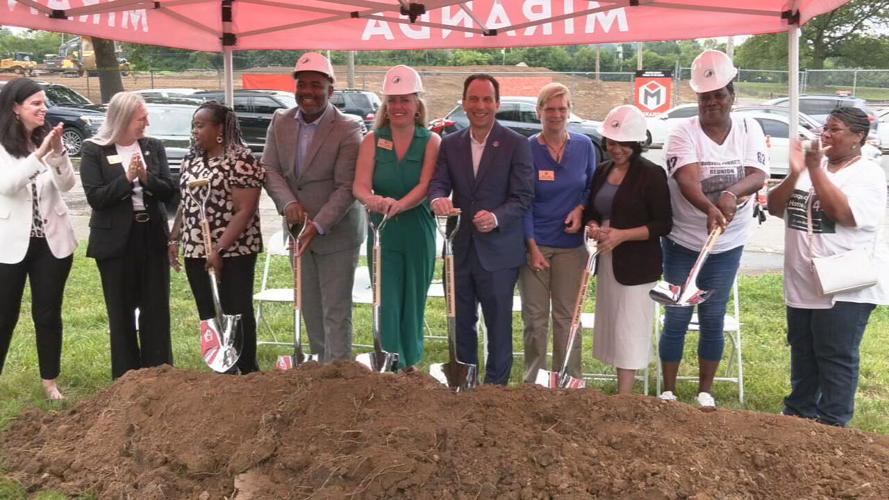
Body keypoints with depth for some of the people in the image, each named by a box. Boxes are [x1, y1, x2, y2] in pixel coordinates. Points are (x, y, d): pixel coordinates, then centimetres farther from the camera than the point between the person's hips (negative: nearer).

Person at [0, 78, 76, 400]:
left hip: (52, 241, 3)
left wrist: (58, 152, -23)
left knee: (48, 314, 9)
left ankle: (50, 381, 20)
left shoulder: (47, 140, 2)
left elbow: (67, 184, -7)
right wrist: (40, 154, -31)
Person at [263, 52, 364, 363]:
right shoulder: (280, 121, 1)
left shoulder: (347, 130, -16)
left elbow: (346, 187, -19)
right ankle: (321, 364, 29)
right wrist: (288, 202, -19)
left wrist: (318, 226, -27)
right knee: (310, 308, 16)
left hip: (336, 232, -6)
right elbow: (269, 169, -1)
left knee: (336, 310, 0)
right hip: (297, 230, 6)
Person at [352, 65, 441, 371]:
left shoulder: (431, 141, -2)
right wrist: (372, 200, -34)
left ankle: (410, 363, 31)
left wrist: (398, 205, -35)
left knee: (414, 303, 12)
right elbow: (359, 186, -10)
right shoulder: (372, 141, 1)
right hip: (382, 234, 0)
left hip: (418, 234, 0)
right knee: (387, 305, -1)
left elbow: (426, 186, -16)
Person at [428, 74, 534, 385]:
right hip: (460, 250, 4)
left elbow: (523, 196, -10)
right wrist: (438, 199, -25)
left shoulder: (516, 144, -5)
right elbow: (438, 182, -1)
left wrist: (496, 217, -29)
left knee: (498, 327, 5)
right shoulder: (450, 144, 8)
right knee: (460, 324, 15)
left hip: (498, 252, -4)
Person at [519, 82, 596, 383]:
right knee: (535, 317, 5)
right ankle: (534, 381, 18)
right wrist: (533, 247, -10)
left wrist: (581, 208, -9)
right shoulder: (526, 149, -6)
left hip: (570, 244, 2)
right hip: (534, 243, -1)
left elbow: (592, 186, 12)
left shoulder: (584, 146, 1)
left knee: (567, 315, 8)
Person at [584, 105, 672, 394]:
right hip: (606, 262, 7)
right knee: (611, 327, 11)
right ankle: (620, 390, 20)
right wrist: (592, 226, -5)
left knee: (628, 332, -5)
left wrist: (622, 235, -21)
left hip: (637, 265, -7)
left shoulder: (651, 174, -9)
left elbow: (663, 225, -11)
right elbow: (592, 211, 19)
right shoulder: (602, 172, 10)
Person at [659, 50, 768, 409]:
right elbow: (687, 180, -28)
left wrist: (732, 193, -37)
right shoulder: (684, 132, -12)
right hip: (682, 242, -2)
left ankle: (705, 391, 22)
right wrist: (710, 209, -47)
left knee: (713, 318, 9)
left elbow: (758, 175, -15)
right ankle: (668, 391, 16)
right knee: (676, 317, 4)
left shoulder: (749, 129, -2)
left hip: (728, 244, 2)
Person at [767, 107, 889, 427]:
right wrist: (795, 173, -14)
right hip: (802, 283, 7)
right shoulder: (811, 164, 8)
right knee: (802, 353, 18)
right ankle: (799, 412, 32)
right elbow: (775, 208, 3)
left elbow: (843, 214, -25)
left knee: (836, 358, 0)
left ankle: (831, 425, 11)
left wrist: (815, 169, -21)